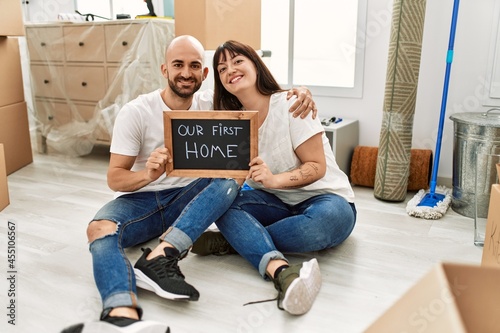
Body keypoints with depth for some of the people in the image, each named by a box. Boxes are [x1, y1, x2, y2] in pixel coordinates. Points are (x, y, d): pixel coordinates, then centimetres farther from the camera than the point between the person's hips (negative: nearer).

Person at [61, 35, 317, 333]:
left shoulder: (212, 104, 0)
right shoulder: (135, 113, -8)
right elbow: (115, 178, -10)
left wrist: (297, 90, -16)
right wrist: (148, 174, -33)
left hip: (189, 198, 2)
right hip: (140, 199, -2)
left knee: (231, 176, -27)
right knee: (100, 230, -33)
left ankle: (159, 257, -40)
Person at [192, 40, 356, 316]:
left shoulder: (290, 104, -11)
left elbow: (317, 167, -14)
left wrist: (275, 179, -31)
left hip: (326, 201, -4)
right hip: (276, 203, 4)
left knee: (329, 218, -39)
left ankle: (235, 241, -24)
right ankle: (280, 270, -45)